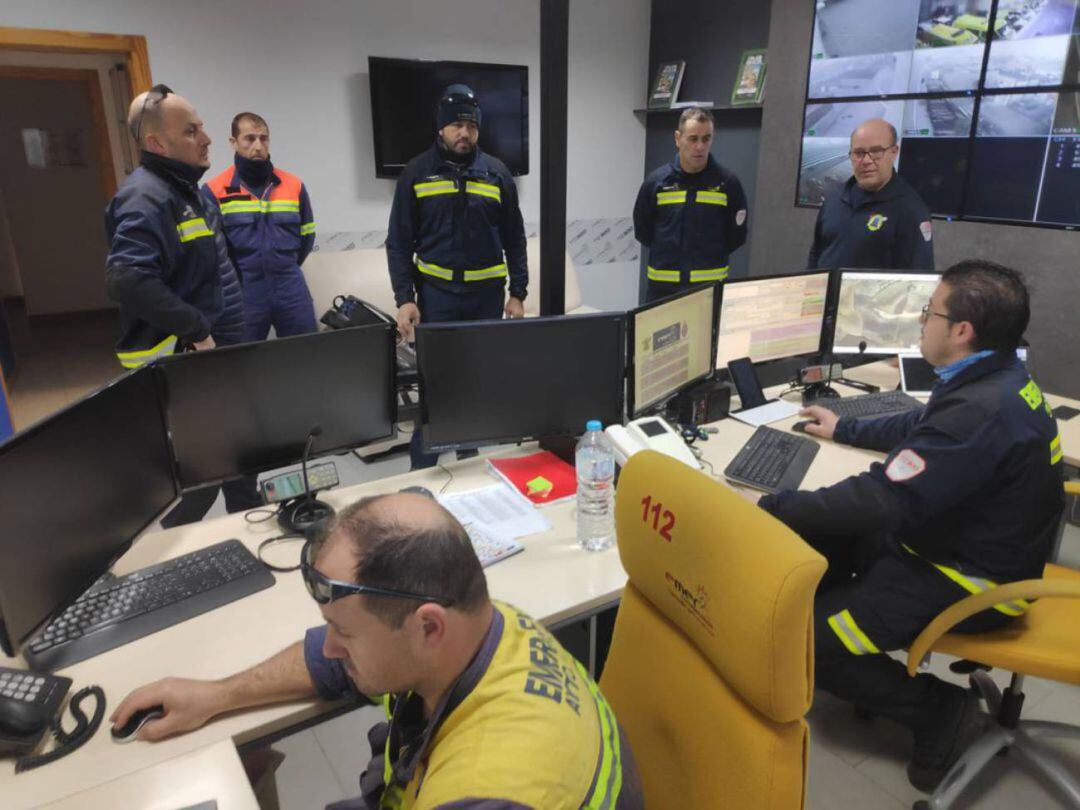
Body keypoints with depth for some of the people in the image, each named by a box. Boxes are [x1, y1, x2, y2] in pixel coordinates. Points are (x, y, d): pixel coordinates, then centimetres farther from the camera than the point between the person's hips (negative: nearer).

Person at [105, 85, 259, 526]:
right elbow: (127, 279, -33)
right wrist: (196, 331, -26)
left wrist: (221, 332, 15)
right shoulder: (146, 197, -19)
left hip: (212, 351, 10)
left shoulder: (184, 188, 14)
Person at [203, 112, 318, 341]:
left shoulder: (293, 185, 6)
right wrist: (238, 278, 3)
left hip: (291, 290, 2)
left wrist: (284, 269, 12)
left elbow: (307, 236, 15)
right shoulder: (215, 191, -3)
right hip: (243, 294, -2)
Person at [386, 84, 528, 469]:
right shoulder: (417, 172, 1)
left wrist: (518, 292, 3)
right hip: (436, 293, -2)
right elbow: (399, 242, 0)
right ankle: (422, 467, 12)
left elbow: (514, 239, 9)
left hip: (486, 293, 2)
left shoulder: (496, 173, 6)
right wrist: (404, 297, -8)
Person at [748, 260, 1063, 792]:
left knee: (801, 642, -11)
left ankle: (939, 710, 4)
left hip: (968, 583, -10)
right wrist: (845, 430, 30)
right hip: (956, 539, 10)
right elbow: (920, 429, 21)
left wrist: (768, 508, -26)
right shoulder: (999, 379, 2)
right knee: (814, 533, 11)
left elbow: (882, 500, -33)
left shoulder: (980, 410, -31)